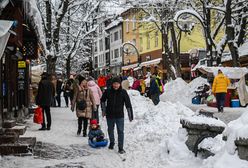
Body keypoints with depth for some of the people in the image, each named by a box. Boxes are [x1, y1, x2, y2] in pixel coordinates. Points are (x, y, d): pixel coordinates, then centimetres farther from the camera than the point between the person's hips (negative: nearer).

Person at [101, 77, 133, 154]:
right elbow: (102, 100, 11)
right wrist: (103, 110, 9)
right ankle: (111, 142, 41)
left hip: (120, 115, -2)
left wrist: (130, 115, -8)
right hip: (110, 115, 2)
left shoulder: (123, 92, -10)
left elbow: (128, 104, -7)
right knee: (110, 130, 17)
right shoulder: (108, 91, -7)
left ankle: (121, 147, 6)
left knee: (120, 131, -3)